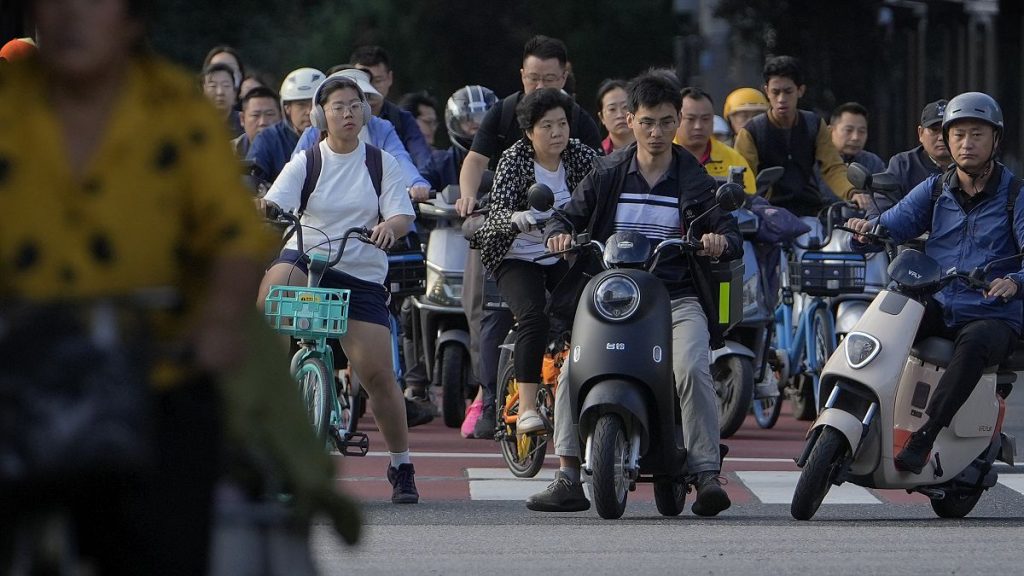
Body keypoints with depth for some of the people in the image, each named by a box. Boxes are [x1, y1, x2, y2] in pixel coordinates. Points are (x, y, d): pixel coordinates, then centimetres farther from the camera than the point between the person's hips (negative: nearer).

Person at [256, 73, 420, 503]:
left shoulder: (383, 164, 6)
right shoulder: (305, 163, 5)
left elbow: (403, 216, -3)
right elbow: (275, 203, -9)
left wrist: (389, 227, -27)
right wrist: (262, 208, -33)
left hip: (362, 275, 0)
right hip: (306, 259, 0)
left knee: (378, 372, -9)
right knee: (275, 281, -39)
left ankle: (401, 467, 7)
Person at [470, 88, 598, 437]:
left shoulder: (579, 156, -4)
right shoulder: (515, 159, -14)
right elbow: (498, 211, -27)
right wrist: (515, 218, -50)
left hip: (563, 256, 4)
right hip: (518, 258, -4)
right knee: (534, 318, -28)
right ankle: (526, 408, -26)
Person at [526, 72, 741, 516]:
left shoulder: (695, 180, 7)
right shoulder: (607, 175, 11)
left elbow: (732, 237, 2)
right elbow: (571, 214, 13)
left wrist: (721, 241, -23)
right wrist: (559, 233, -11)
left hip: (678, 299, -2)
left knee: (692, 368, -30)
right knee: (574, 370, -21)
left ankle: (707, 475, -25)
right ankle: (568, 479, -16)